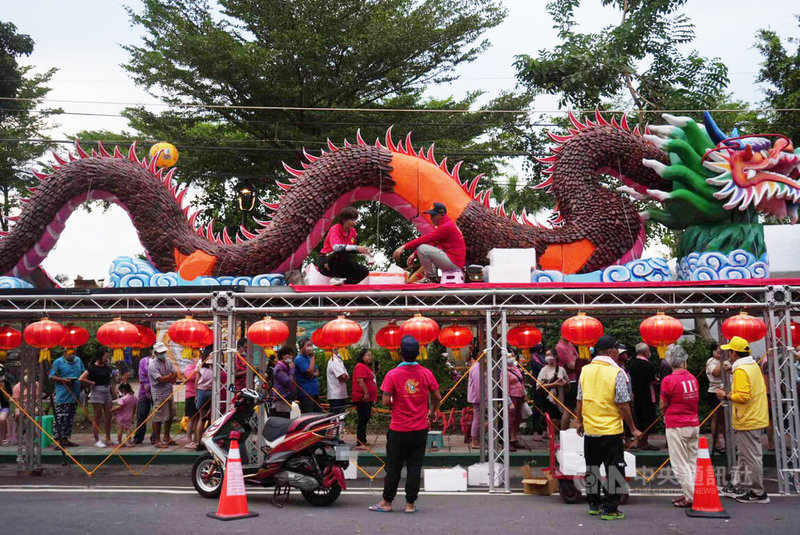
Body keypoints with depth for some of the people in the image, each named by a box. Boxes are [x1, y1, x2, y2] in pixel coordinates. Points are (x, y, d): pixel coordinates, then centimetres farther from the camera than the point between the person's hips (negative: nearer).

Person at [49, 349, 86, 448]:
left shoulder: (78, 360, 13)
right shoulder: (58, 362, -2)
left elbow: (84, 373, 21)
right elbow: (52, 377, -4)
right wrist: (63, 380, -18)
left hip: (74, 394, 6)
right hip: (62, 395, -6)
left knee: (70, 418, 11)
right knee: (60, 417, -10)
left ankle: (65, 439, 20)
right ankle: (57, 440, -7)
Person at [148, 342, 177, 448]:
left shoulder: (168, 361, 9)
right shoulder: (153, 366, -15)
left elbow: (175, 374, 4)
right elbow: (161, 379, -22)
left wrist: (166, 379, -15)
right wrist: (171, 375, -7)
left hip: (169, 393, 8)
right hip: (159, 395, -8)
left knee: (170, 416, 16)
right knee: (158, 418, -3)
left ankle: (167, 437, 30)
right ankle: (157, 441, 5)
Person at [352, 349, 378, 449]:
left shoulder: (367, 367, 20)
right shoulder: (360, 366, -13)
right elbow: (360, 380, -23)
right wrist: (366, 393, -27)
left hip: (368, 398, 11)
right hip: (362, 398, -11)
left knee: (365, 419, 16)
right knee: (363, 419, -11)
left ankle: (363, 440, 25)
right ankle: (359, 443, -11)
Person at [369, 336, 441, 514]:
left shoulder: (393, 374, -11)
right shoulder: (426, 373, -4)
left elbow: (386, 401, -14)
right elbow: (437, 397, 2)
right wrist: (432, 411, 21)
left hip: (398, 429, -2)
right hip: (420, 429, 2)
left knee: (394, 466, 9)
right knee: (415, 466, 8)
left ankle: (387, 502, 17)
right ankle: (410, 503, 12)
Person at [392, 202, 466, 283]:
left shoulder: (446, 227, -16)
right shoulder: (448, 224, 16)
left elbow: (426, 238, -21)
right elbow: (433, 243, 18)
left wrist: (404, 247, -21)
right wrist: (414, 254, 13)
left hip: (454, 262, -10)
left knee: (422, 248, -16)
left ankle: (432, 278, -6)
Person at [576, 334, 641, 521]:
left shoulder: (585, 370, 2)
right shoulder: (617, 373, -12)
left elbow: (580, 400, 7)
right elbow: (623, 405, -12)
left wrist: (580, 422, 20)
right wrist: (632, 428, -2)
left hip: (590, 429, 5)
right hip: (611, 429, -5)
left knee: (592, 467, 17)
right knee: (613, 469, 4)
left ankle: (594, 504, 27)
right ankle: (609, 509, 5)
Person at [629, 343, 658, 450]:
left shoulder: (631, 363, 7)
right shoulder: (647, 364, -16)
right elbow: (652, 381, -17)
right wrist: (656, 380, 3)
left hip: (636, 394, 8)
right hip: (647, 396, -8)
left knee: (638, 418, 15)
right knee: (648, 419, -1)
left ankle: (640, 441, 22)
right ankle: (644, 443, 2)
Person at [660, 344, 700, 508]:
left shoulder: (669, 380, -15)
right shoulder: (693, 378, 4)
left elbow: (662, 405, -8)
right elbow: (697, 401, 14)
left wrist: (664, 414, 12)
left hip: (676, 426, -7)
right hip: (694, 424, 7)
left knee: (680, 464, 0)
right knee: (693, 462, 15)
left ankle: (691, 497, 1)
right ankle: (690, 494, 19)